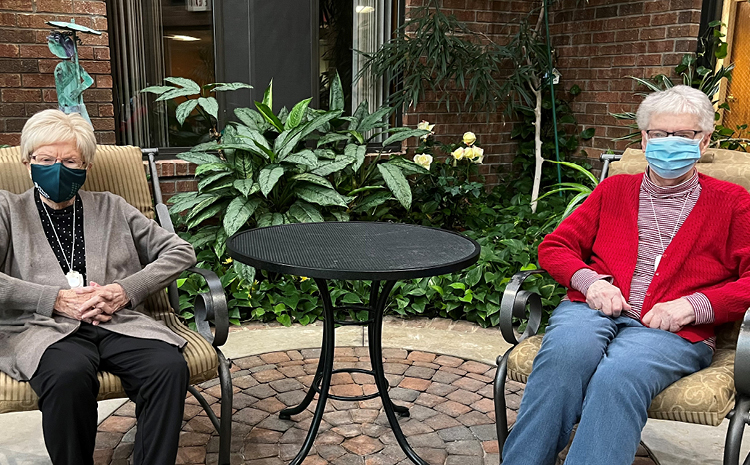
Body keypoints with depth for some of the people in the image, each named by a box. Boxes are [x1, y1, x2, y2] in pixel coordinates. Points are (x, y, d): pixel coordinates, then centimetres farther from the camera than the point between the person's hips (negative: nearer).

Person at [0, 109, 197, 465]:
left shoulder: (111, 208, 21)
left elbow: (180, 252, 13)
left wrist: (126, 290, -2)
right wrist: (57, 299, -10)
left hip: (118, 323, 2)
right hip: (43, 327, -1)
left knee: (169, 366, -30)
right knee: (69, 374, -37)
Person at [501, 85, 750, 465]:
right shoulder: (614, 190, 22)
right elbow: (554, 246, 18)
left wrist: (693, 305, -10)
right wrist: (587, 279, -3)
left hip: (677, 330, -1)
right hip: (594, 310, 2)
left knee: (618, 375, -37)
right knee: (565, 352, -35)